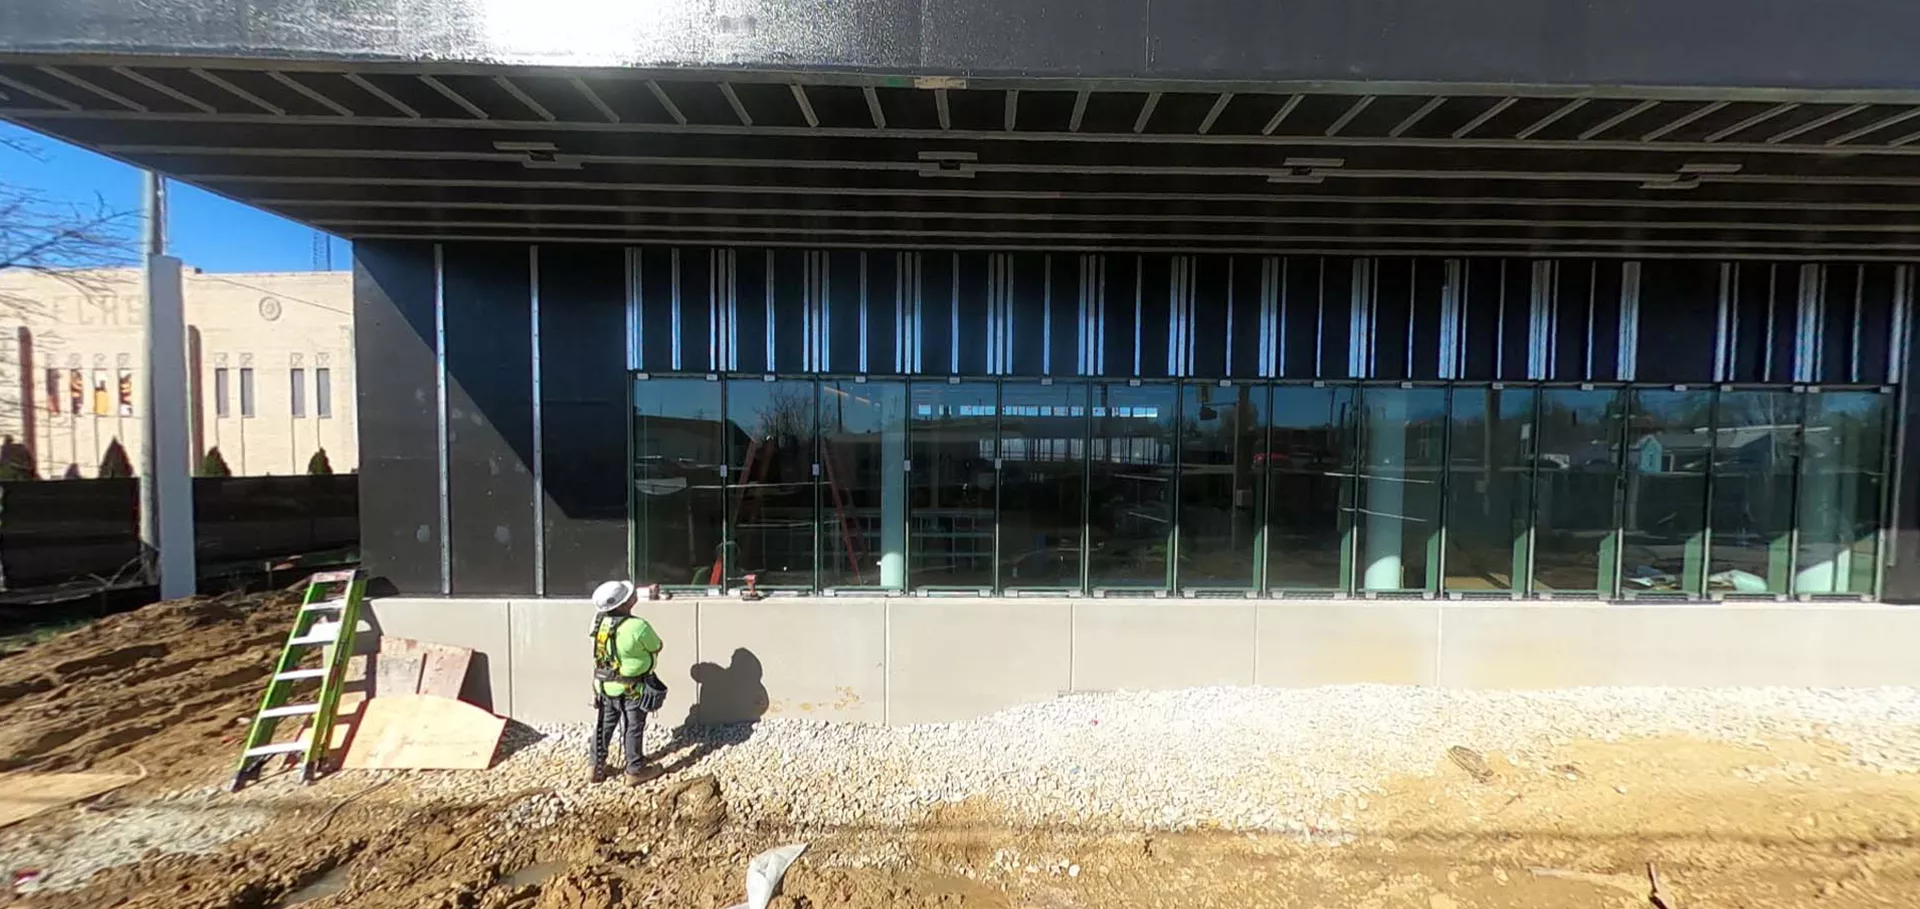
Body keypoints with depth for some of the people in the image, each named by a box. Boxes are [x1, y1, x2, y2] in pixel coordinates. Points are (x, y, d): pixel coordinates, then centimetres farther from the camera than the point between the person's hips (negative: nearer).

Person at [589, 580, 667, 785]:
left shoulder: (598, 620, -13)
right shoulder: (638, 626, -30)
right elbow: (656, 648, -13)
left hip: (604, 685, 6)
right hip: (631, 689, -5)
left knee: (604, 726, 20)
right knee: (633, 729, 11)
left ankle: (597, 767, 32)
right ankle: (635, 771, 23)